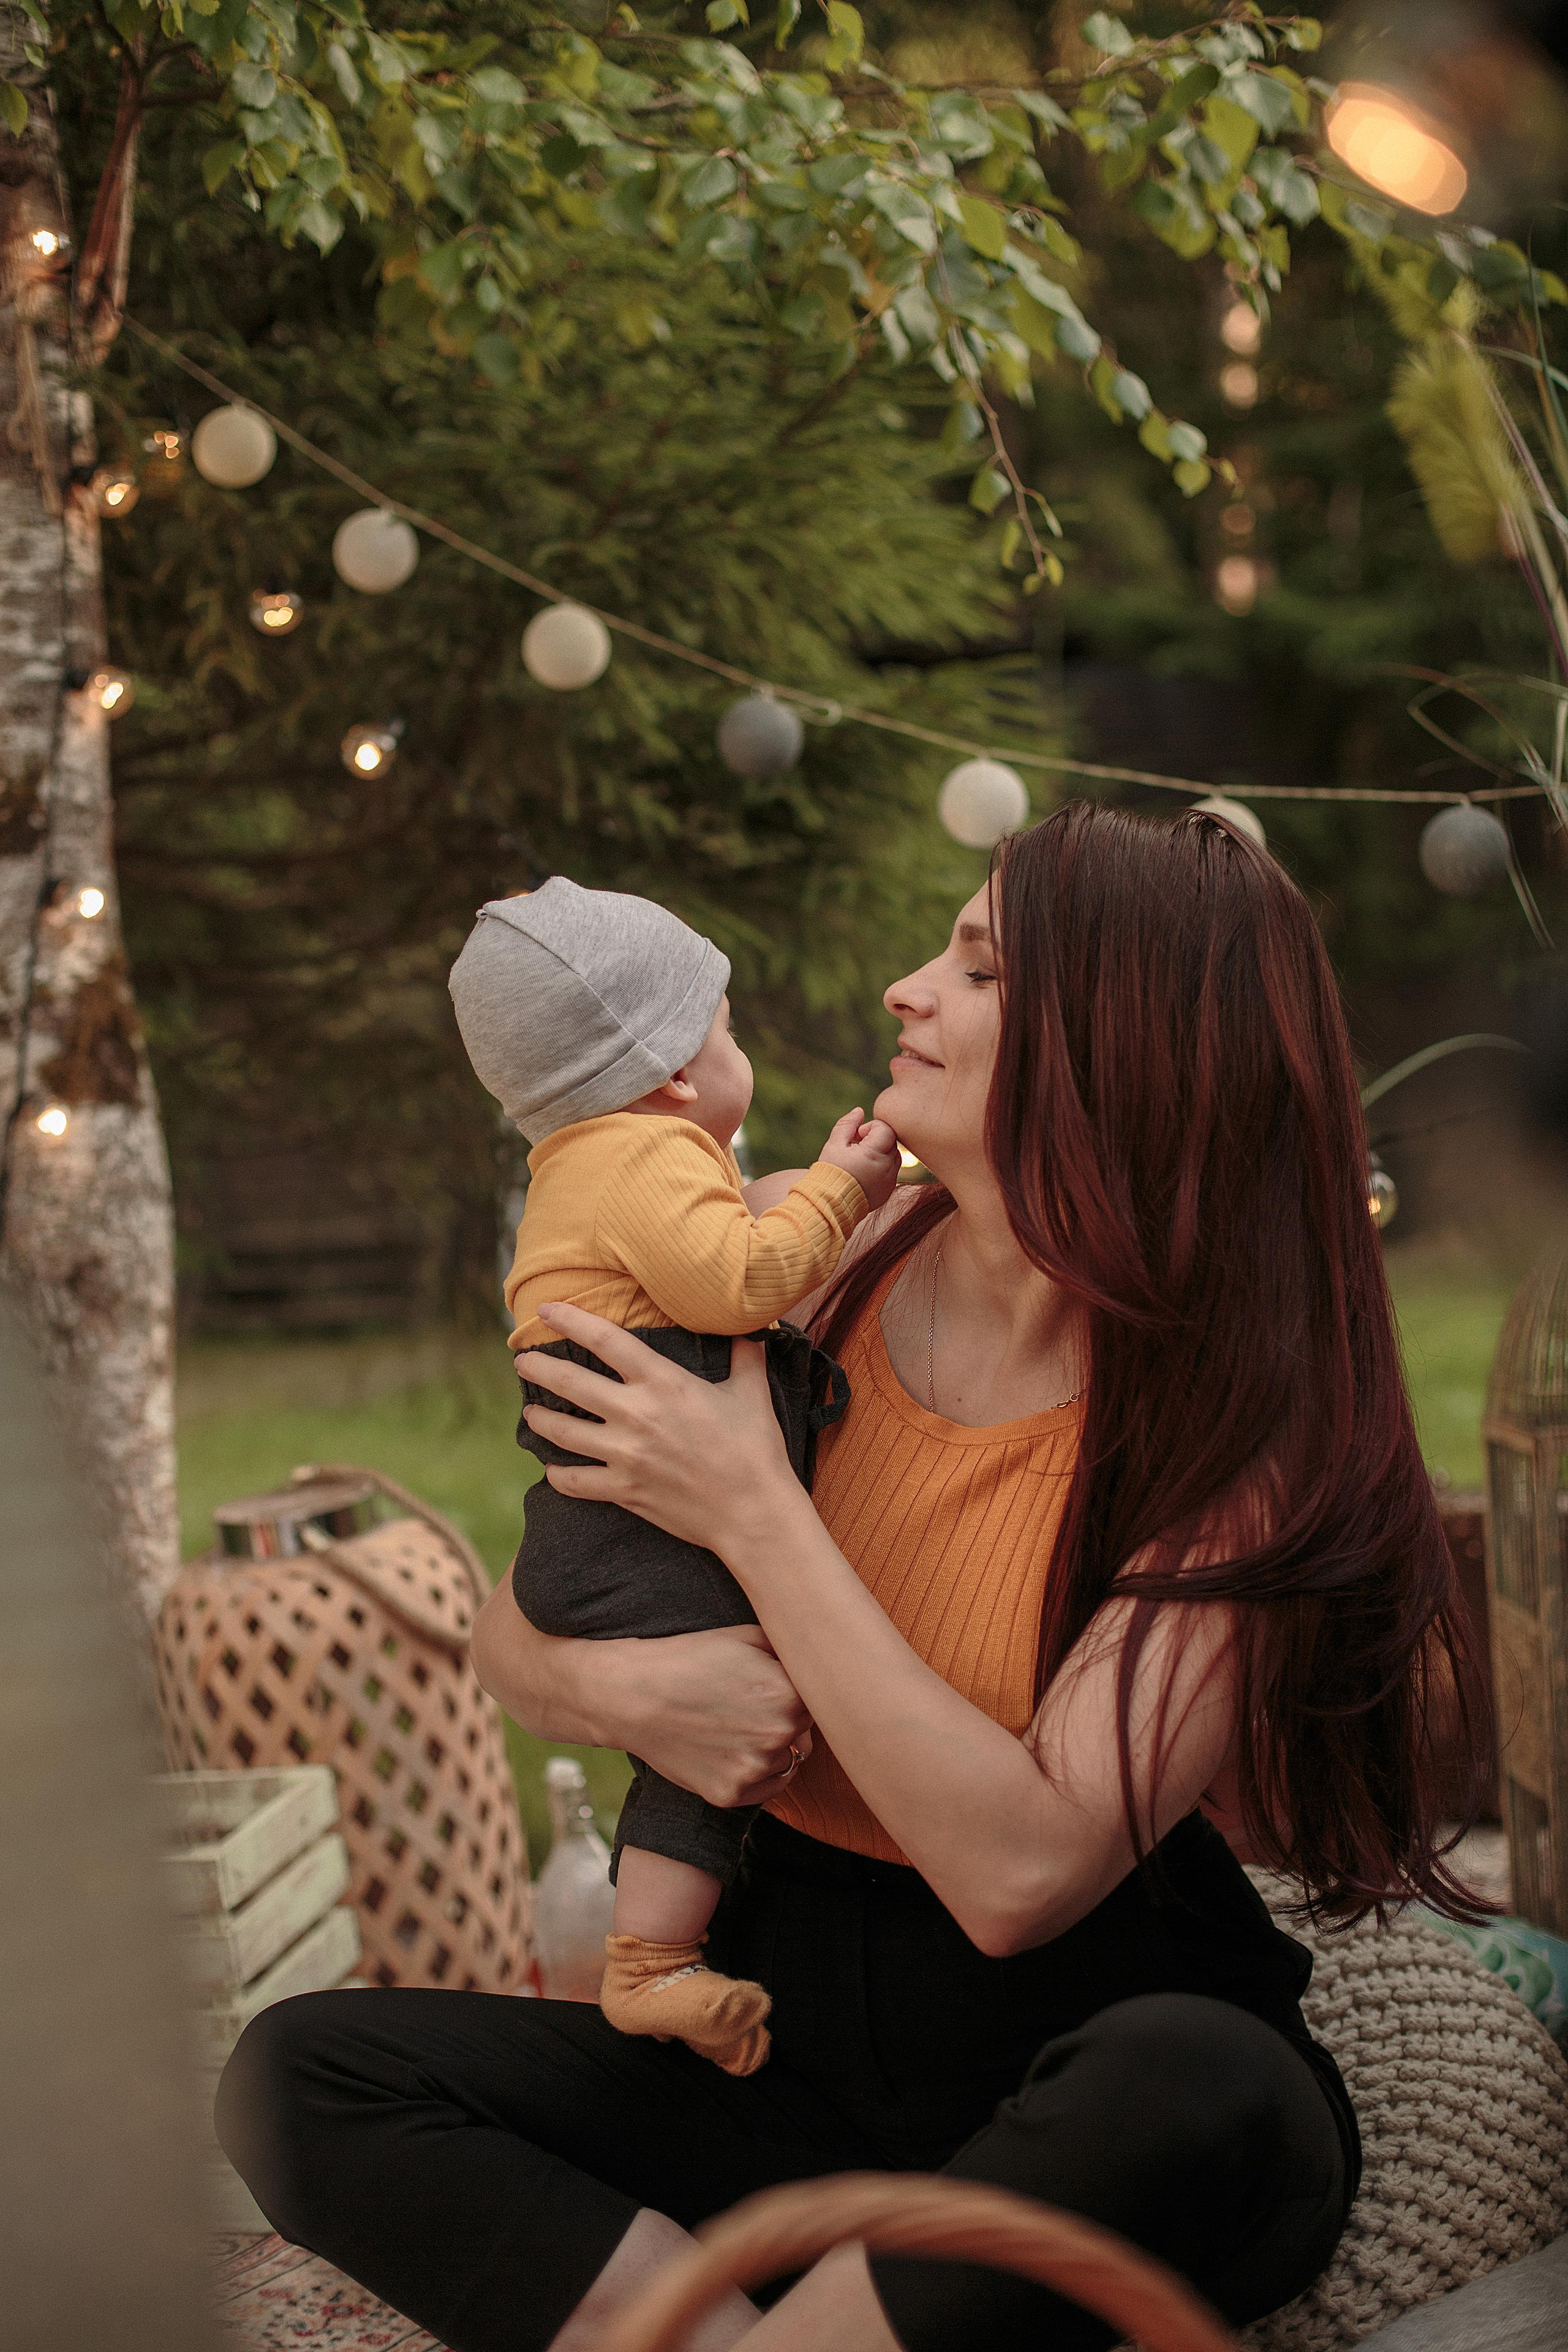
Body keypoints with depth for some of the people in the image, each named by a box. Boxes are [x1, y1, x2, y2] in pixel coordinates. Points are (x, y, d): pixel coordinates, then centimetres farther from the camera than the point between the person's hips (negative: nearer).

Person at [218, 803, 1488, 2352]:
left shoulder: (1243, 1418, -13)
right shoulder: (821, 1278, -1)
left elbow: (1022, 1870, -24)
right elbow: (510, 1638, 7)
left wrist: (754, 1512, -19)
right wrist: (622, 1691, -17)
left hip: (1075, 2046, -3)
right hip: (789, 2035, 4)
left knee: (1200, 2098, -38)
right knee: (302, 2074, -15)